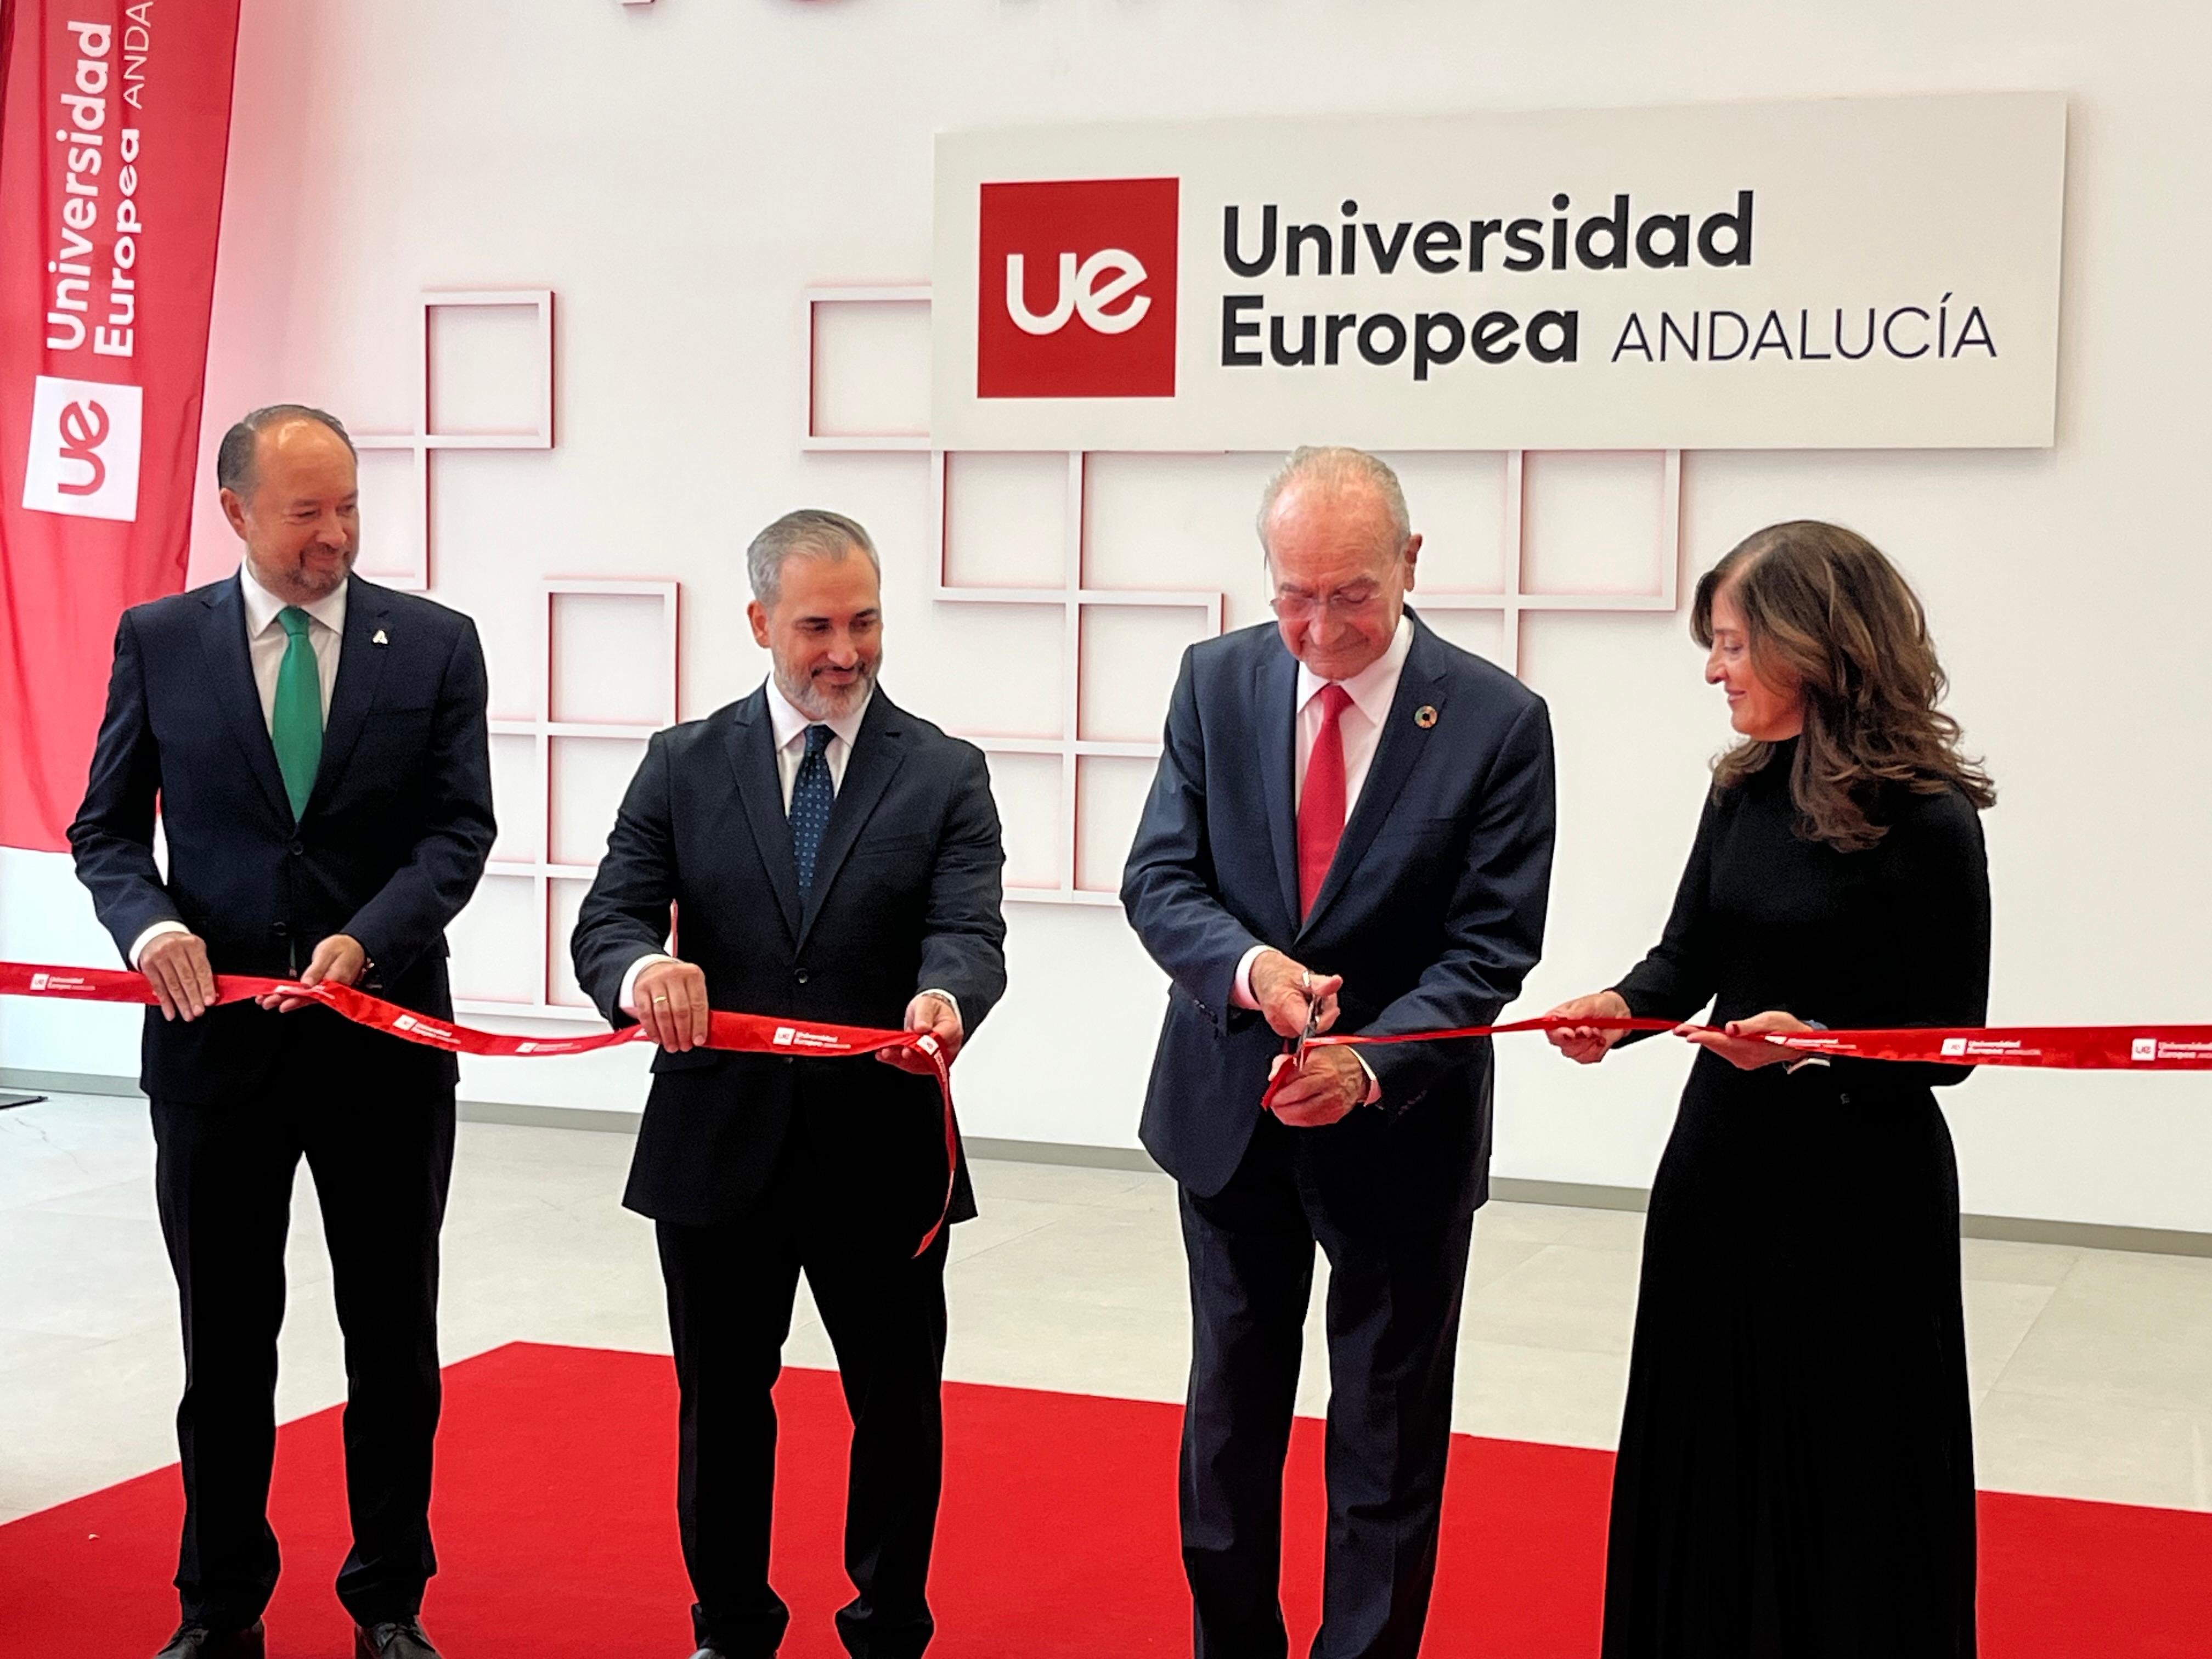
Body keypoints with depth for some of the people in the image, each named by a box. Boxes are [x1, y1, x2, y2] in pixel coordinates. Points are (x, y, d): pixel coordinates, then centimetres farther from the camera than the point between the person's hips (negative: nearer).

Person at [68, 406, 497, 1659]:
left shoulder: (435, 644, 0)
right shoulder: (158, 640, 2)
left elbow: (461, 828, -4)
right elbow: (107, 827, 5)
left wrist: (367, 941, -19)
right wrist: (151, 922, -15)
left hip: (385, 1033, 0)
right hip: (216, 1030, 0)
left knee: (395, 1342, 10)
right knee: (226, 1344, 10)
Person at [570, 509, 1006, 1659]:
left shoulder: (945, 775, 1)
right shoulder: (684, 766, 3)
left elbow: (970, 934, -12)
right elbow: (605, 923, -4)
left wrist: (944, 998, -37)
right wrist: (644, 970, -29)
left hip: (881, 1157, -1)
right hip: (717, 1146, 1)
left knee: (900, 1407, 9)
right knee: (721, 1405, 14)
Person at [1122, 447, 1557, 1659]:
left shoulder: (1496, 720, -14)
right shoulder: (1217, 681, -4)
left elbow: (1491, 947, -14)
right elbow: (1159, 879, -4)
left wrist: (1370, 1064, -29)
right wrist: (1247, 966, -25)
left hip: (1401, 1121, -3)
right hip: (1230, 1106, 3)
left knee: (1388, 1435, 9)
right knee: (1229, 1412, 17)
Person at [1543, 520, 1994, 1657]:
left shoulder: (1923, 818, -15)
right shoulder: (1745, 790, 4)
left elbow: (1948, 1043, -12)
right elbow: (1689, 960, 8)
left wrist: (1813, 1045, -27)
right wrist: (1619, 1009, -12)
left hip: (1858, 1185, -6)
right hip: (1721, 1165, 6)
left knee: (1840, 1474, 5)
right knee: (1707, 1455, 15)